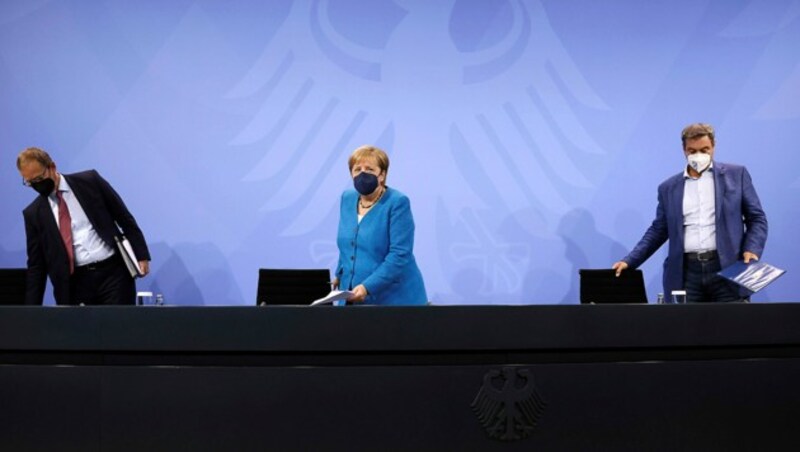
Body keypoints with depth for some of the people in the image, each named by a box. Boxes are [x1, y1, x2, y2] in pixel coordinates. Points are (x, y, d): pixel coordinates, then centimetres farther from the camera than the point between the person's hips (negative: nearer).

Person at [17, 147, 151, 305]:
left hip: (113, 272, -2)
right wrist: (32, 308, 6)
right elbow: (36, 264, 11)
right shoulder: (34, 213, 9)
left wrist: (141, 255, -1)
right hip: (76, 282, 2)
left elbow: (124, 218, 6)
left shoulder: (89, 181, 3)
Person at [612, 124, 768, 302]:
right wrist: (629, 261, 5)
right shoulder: (669, 187, 13)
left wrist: (752, 250, -11)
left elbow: (756, 218, 8)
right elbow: (659, 230, 15)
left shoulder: (736, 174, 8)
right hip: (686, 272, 1)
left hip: (727, 268, -1)